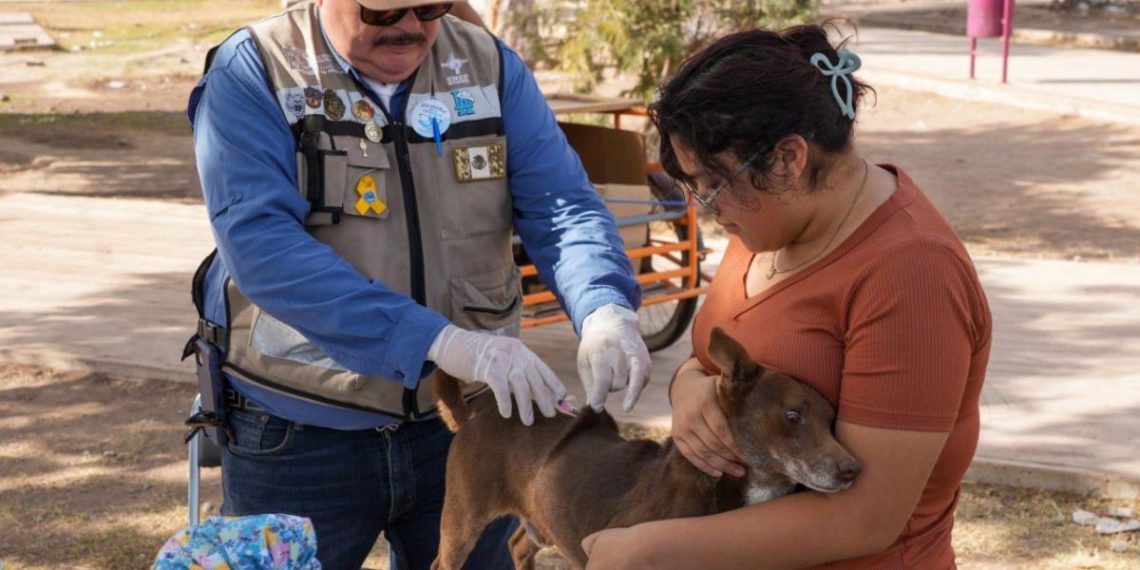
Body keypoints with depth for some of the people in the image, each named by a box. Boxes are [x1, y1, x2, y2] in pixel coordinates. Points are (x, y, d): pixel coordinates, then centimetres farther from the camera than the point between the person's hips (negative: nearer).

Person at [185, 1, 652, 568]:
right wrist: (439, 341, -34)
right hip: (298, 438, -3)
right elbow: (260, 243, -25)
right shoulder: (251, 74, -12)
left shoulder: (489, 66, 0)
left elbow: (559, 203, -6)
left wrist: (605, 309, -29)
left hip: (463, 427, 3)